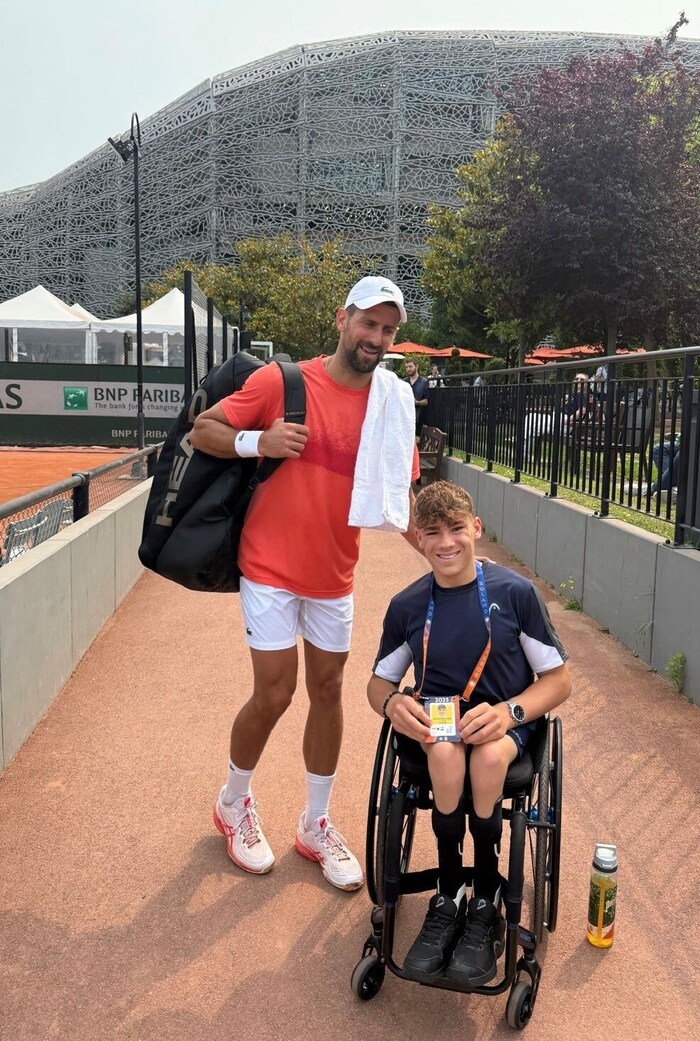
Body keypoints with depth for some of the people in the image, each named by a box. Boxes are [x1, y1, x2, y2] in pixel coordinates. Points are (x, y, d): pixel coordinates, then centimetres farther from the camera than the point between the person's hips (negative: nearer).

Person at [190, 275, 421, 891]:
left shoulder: (392, 409, 0)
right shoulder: (280, 382, -10)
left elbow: (402, 499, 2)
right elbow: (203, 431, -4)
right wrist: (258, 441, -22)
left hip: (334, 577, 4)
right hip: (271, 569, -4)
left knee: (328, 691, 11)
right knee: (275, 694, -1)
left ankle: (316, 825, 30)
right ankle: (234, 803, 28)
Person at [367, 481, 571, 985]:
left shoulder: (515, 592, -8)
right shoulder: (407, 606, -1)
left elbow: (559, 679, -2)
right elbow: (379, 682, 11)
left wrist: (508, 711, -21)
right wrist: (393, 704, -14)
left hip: (503, 722, -1)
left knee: (488, 755, -36)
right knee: (445, 750, -34)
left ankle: (485, 904, -13)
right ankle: (449, 896, -13)